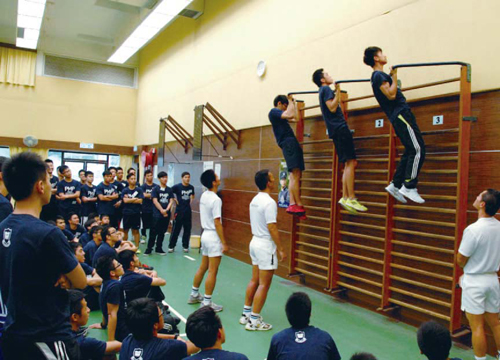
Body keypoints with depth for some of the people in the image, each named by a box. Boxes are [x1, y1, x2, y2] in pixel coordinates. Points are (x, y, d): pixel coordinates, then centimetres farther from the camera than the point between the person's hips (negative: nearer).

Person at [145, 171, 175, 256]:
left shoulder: (169, 190, 10)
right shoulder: (156, 189, -1)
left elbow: (171, 201, 4)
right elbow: (155, 201, -8)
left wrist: (166, 210, -11)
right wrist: (162, 210, -15)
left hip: (167, 214, 4)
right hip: (157, 214, -4)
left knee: (162, 232, 10)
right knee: (154, 232, -3)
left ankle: (159, 248, 20)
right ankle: (149, 249, 3)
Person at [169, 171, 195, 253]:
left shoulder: (191, 187, 4)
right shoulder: (177, 186, -9)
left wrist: (191, 201, 5)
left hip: (188, 211, 4)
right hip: (179, 210, -4)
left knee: (187, 229, 7)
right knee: (176, 229, -1)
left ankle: (185, 246, 19)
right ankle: (171, 246, 10)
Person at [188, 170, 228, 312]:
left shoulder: (204, 196, 6)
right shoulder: (215, 200, -20)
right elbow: (217, 223, -22)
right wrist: (224, 243, -17)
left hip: (205, 234, 9)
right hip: (214, 237, -9)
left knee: (202, 267, 20)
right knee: (212, 271, 0)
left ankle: (194, 295, 31)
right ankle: (207, 302, 7)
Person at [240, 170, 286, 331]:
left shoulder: (255, 200, 8)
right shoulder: (269, 202, -20)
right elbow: (272, 228, -22)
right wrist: (281, 249, -15)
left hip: (255, 242, 9)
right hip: (266, 245, -9)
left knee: (254, 280, 17)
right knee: (264, 285, 0)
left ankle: (246, 314, 25)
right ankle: (254, 321, 7)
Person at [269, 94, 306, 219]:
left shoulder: (280, 115, 28)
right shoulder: (273, 111, -1)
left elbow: (295, 119, 32)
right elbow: (289, 115, -17)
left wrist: (294, 103, 33)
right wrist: (291, 102, -1)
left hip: (292, 143, 10)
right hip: (288, 142, -10)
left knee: (295, 175, 2)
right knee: (295, 174, -16)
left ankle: (292, 204, -4)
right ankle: (299, 205, -16)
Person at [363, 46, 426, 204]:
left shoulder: (378, 76, 22)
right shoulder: (378, 75, -9)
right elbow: (391, 95, -19)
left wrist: (392, 76, 29)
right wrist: (394, 76, -12)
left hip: (399, 115, 10)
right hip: (401, 114, -10)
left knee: (410, 151, 9)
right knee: (418, 150, -13)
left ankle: (395, 185, 9)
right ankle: (409, 186, -13)